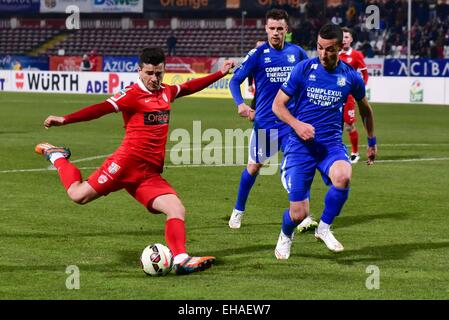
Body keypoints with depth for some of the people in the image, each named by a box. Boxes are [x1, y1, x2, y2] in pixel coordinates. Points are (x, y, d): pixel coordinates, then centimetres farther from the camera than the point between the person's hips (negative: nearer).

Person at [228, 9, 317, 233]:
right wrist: (240, 103, -20)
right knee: (254, 166, 9)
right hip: (264, 120, -1)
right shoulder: (258, 54, -6)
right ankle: (238, 212, 27)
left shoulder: (296, 53, 2)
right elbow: (235, 80, -4)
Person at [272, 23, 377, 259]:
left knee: (343, 177, -35)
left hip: (332, 144, 1)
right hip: (300, 144, -1)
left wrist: (372, 142, 29)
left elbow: (365, 107, 22)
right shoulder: (304, 69, -4)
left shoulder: (350, 76, 2)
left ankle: (324, 228, -8)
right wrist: (297, 125, -18)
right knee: (298, 213, -9)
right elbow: (278, 105, 0)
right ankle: (285, 236, 30)